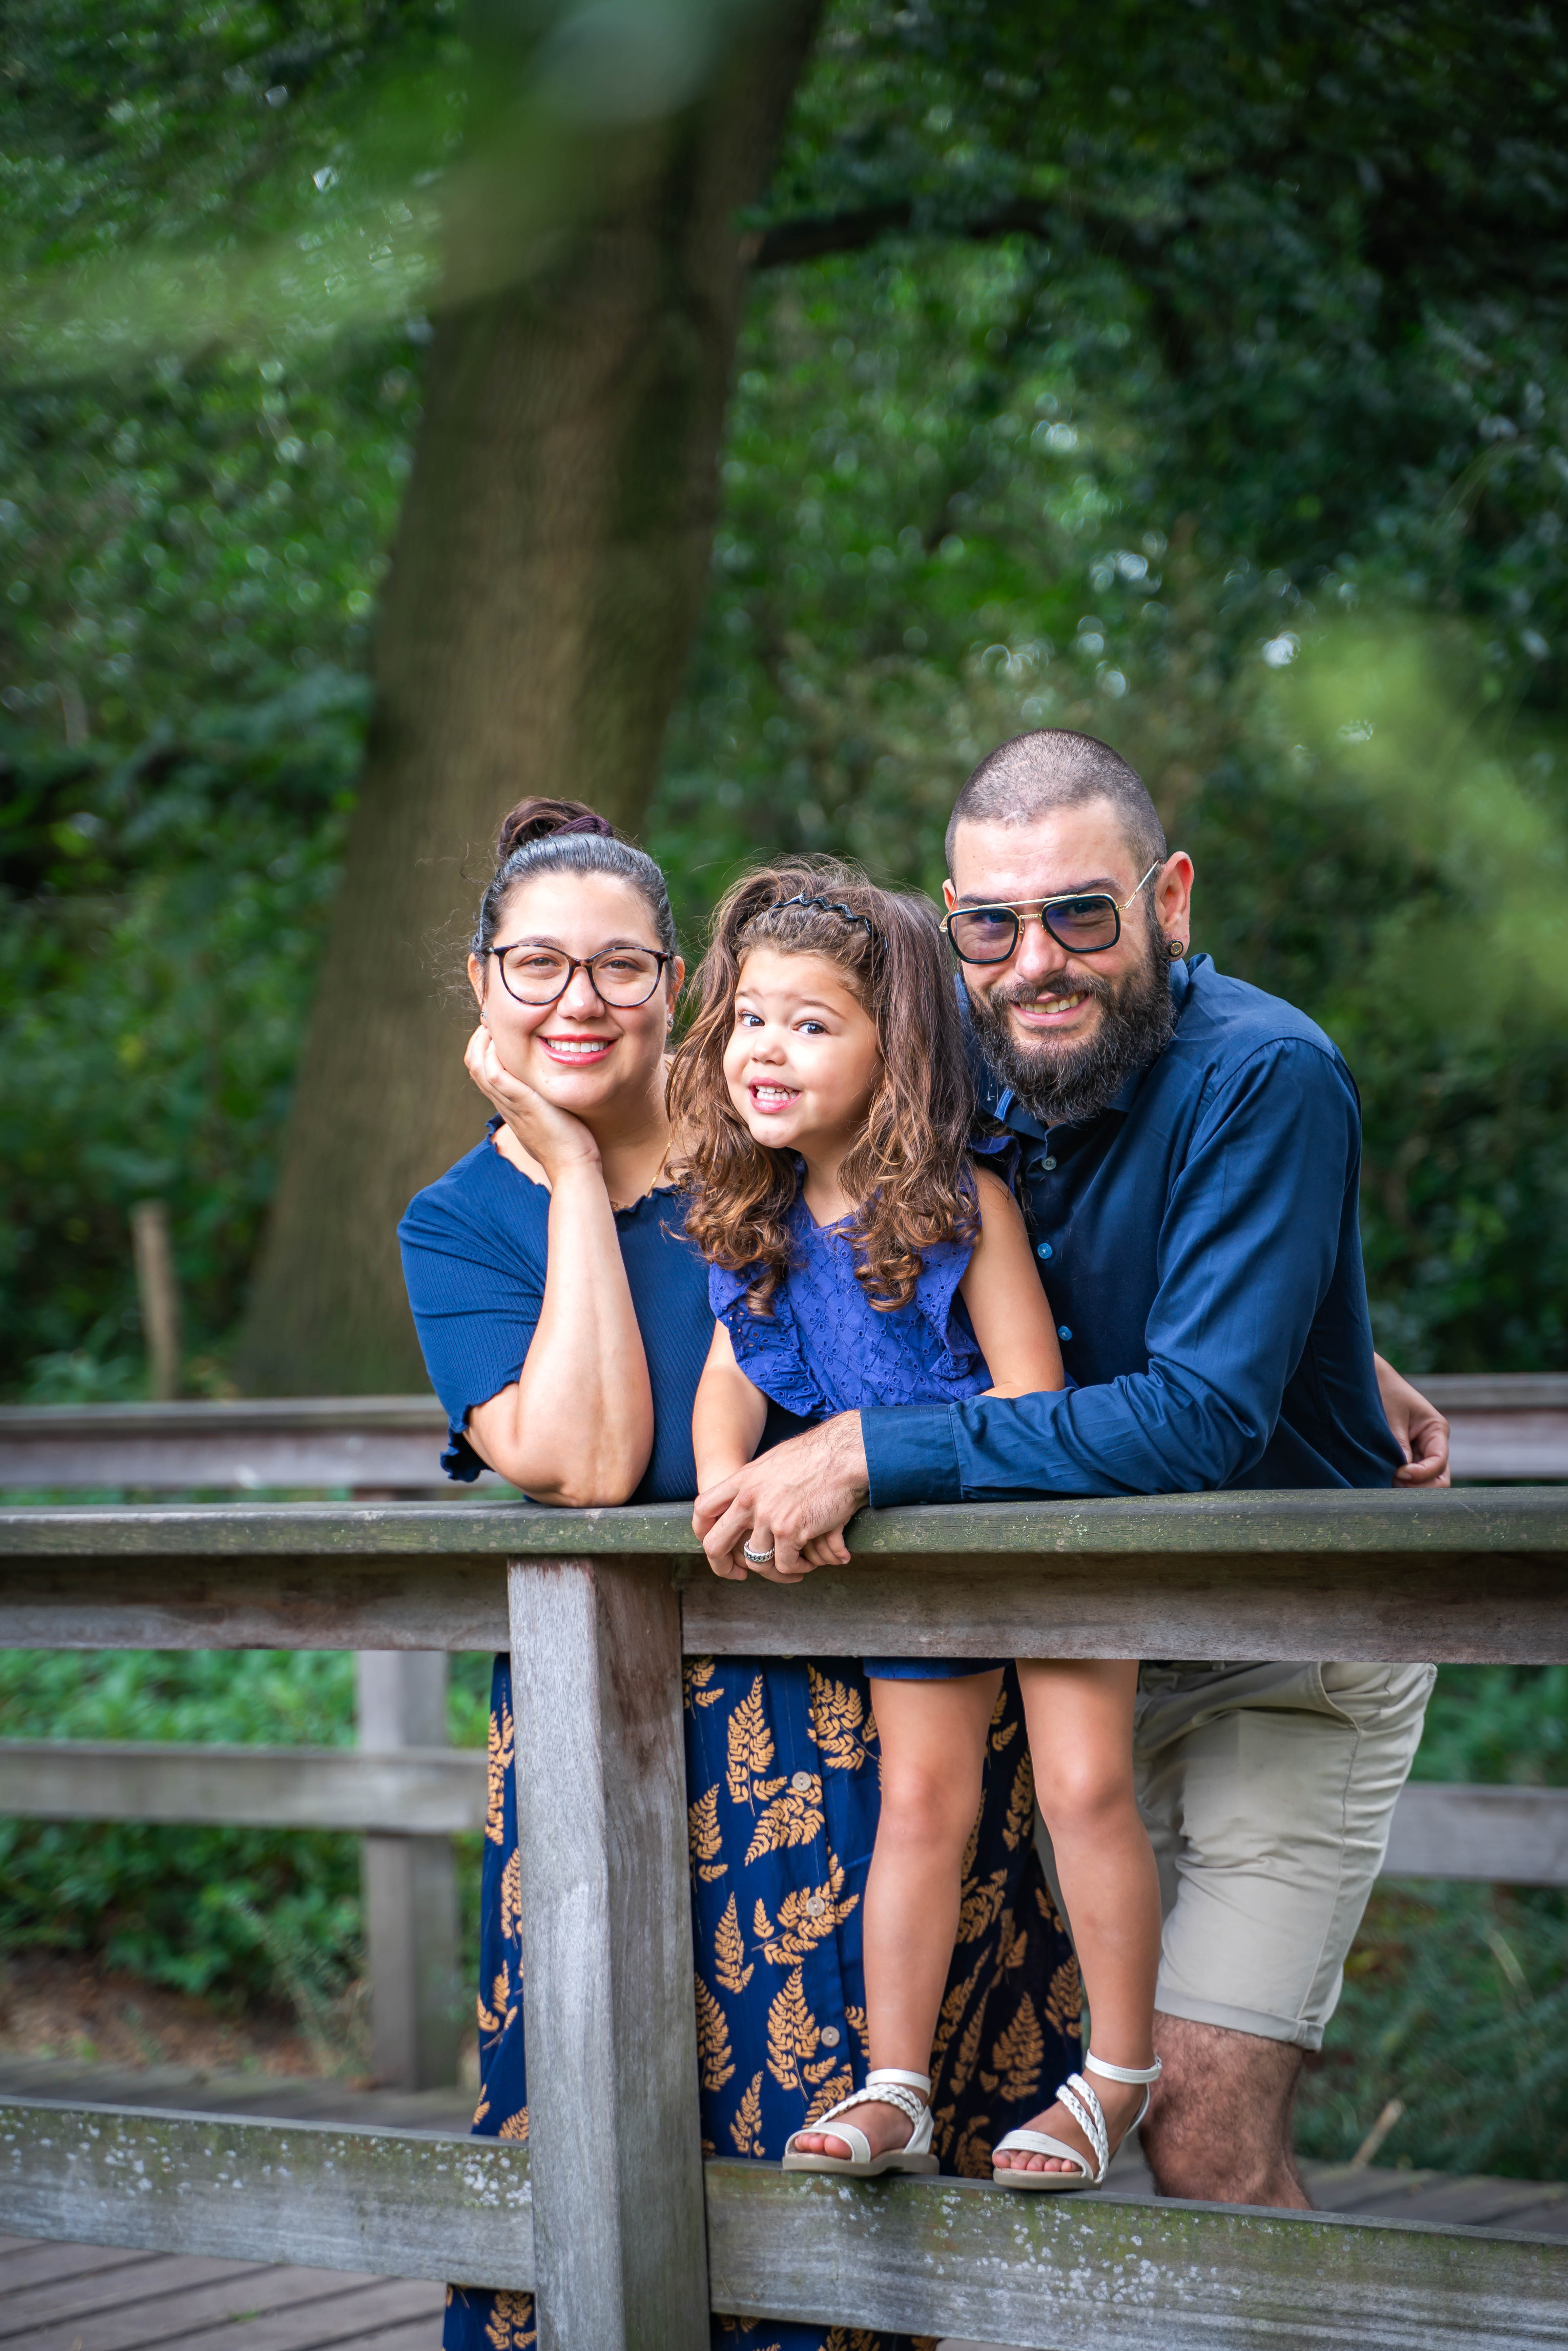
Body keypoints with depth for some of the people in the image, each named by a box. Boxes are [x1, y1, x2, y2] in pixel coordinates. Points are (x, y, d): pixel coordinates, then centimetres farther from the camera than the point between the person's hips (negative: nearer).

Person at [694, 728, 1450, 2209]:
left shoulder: (1265, 1076, -23)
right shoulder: (956, 1050, -6)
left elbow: (1203, 1420, -30)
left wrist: (874, 1454, -32)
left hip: (1289, 1653, -5)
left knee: (1205, 2134, -13)